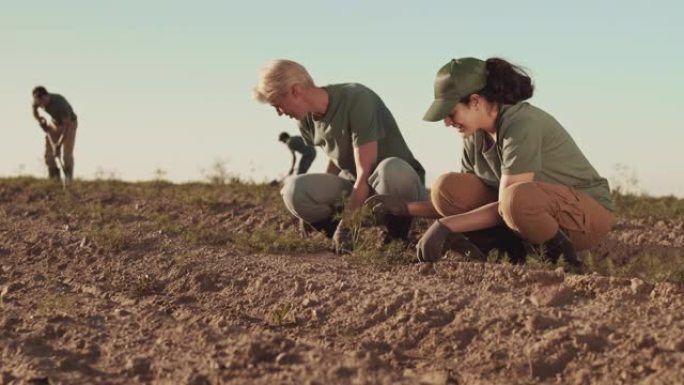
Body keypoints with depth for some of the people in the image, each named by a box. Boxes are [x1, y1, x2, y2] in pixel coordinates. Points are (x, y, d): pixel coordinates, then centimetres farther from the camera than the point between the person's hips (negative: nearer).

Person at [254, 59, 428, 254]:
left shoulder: (356, 99, -22)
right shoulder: (306, 121, 1)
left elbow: (365, 171, -25)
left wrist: (347, 224, -27)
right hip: (354, 188, 6)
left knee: (391, 170, -43)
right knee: (294, 189, -22)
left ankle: (398, 236, -15)